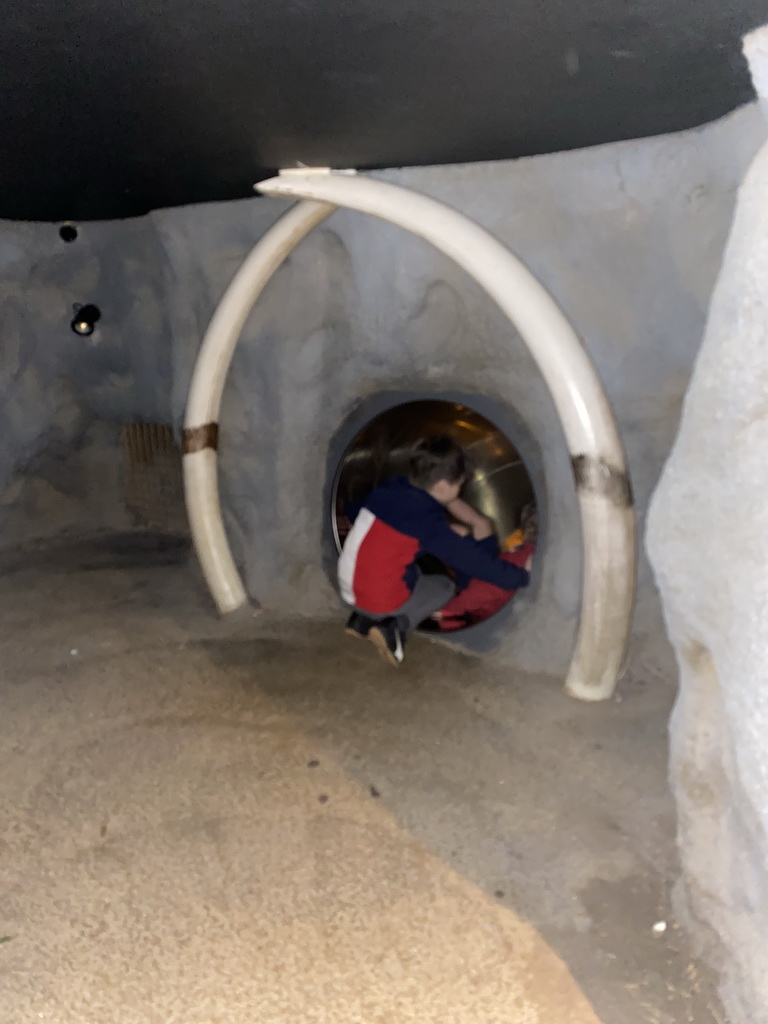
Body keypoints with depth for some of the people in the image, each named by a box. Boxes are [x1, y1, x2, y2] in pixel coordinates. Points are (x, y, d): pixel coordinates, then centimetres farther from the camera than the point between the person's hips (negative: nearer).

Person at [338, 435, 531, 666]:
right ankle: (397, 626, -4)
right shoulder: (427, 520, -18)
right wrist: (522, 577, -6)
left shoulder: (389, 490, 0)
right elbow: (475, 561, -16)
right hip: (382, 602, -6)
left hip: (351, 591, 6)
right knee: (445, 586, 17)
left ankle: (364, 619, 10)